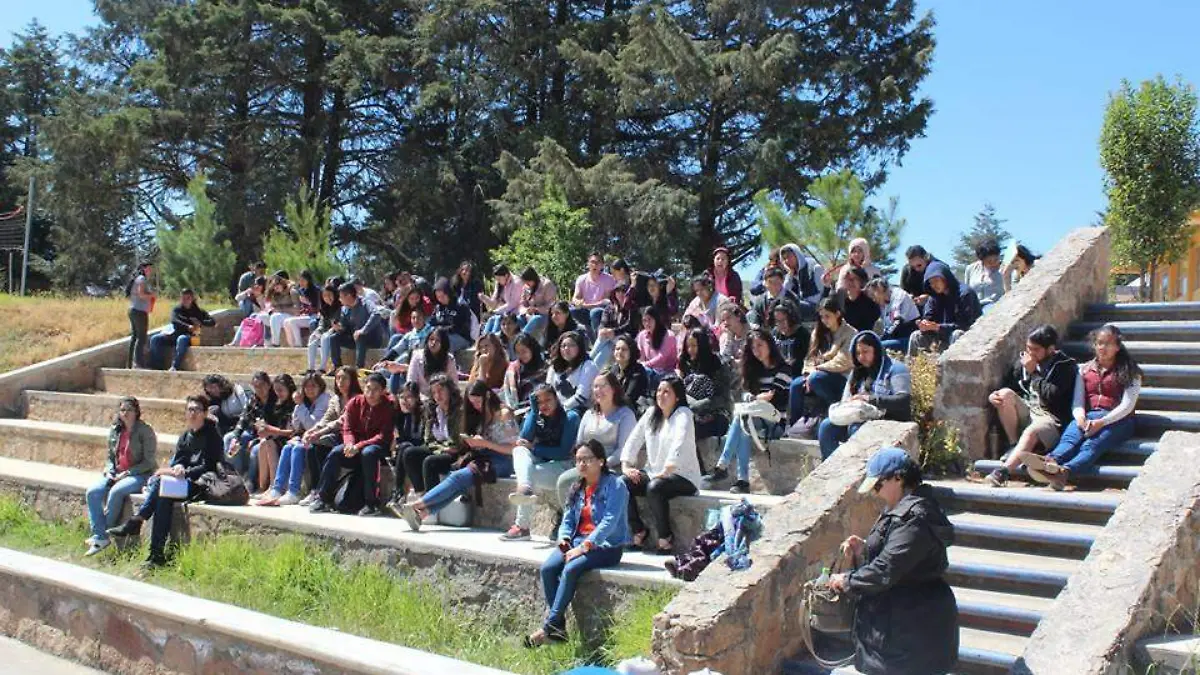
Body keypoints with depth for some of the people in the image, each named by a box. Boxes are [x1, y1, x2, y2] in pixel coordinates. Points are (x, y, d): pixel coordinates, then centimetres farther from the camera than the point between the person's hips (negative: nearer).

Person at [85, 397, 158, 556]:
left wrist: (127, 473, -16)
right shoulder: (115, 431, 12)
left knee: (116, 491, -32)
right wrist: (109, 472, -1)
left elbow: (149, 462, -10)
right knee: (92, 492, -18)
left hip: (141, 475, -6)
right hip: (116, 474, 6)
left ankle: (106, 533, -18)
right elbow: (110, 457, 19)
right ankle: (99, 537, -20)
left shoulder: (145, 431, -7)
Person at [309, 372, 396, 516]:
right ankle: (324, 499, -13)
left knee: (368, 453, -37)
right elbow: (347, 429, -1)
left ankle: (371, 503, -32)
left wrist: (359, 446, -26)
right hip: (356, 446, 4)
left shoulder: (389, 406, -12)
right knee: (335, 453, -22)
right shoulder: (355, 403, 1)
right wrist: (350, 444, -24)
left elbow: (384, 436, -17)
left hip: (380, 446, -4)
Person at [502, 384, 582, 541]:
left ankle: (522, 526, -30)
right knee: (519, 450, -24)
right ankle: (525, 490, -50)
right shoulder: (537, 417, 13)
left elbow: (564, 452, -10)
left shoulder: (570, 417, -3)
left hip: (562, 466, -5)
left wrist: (533, 447, -13)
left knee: (532, 473, -32)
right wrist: (534, 410, -6)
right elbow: (525, 438, -6)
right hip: (540, 465, 5)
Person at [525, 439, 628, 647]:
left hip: (606, 546, -7)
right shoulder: (578, 488, 15)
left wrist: (584, 547, -24)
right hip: (578, 541, 7)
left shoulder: (615, 486, -8)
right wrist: (563, 541, -6)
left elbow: (609, 522, -18)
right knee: (547, 568, -19)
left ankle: (550, 627, -23)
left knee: (571, 569, -30)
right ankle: (559, 627, -17)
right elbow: (567, 520, 15)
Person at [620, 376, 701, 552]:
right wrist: (626, 465, -3)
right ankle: (638, 532, -5)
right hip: (653, 473, 6)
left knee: (654, 487, -37)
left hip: (683, 476, -6)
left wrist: (666, 471, -31)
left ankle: (666, 538, -19)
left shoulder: (683, 414, -7)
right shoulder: (651, 414, 13)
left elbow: (680, 444, -23)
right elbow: (634, 439, 12)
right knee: (622, 483, -19)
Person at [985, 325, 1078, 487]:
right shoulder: (1023, 361, 13)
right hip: (1026, 412, 6)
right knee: (1005, 394, -22)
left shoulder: (1066, 366, -3)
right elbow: (1008, 385, 14)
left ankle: (1002, 472, -52)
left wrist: (1033, 373, -12)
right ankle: (1014, 445, -14)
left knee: (1031, 432, -38)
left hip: (1050, 419, -6)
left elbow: (1053, 396, -17)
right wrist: (995, 395, -8)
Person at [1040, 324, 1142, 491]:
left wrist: (1101, 422, -17)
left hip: (1116, 419, -3)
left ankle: (1064, 471, -65)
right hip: (1087, 417, 3)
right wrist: (1081, 418, -14)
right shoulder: (1085, 370, 21)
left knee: (1091, 445, -34)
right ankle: (1050, 462, -65)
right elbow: (1077, 402, 10)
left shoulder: (1129, 372, 10)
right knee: (1069, 438, -32)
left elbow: (1127, 405, -2)